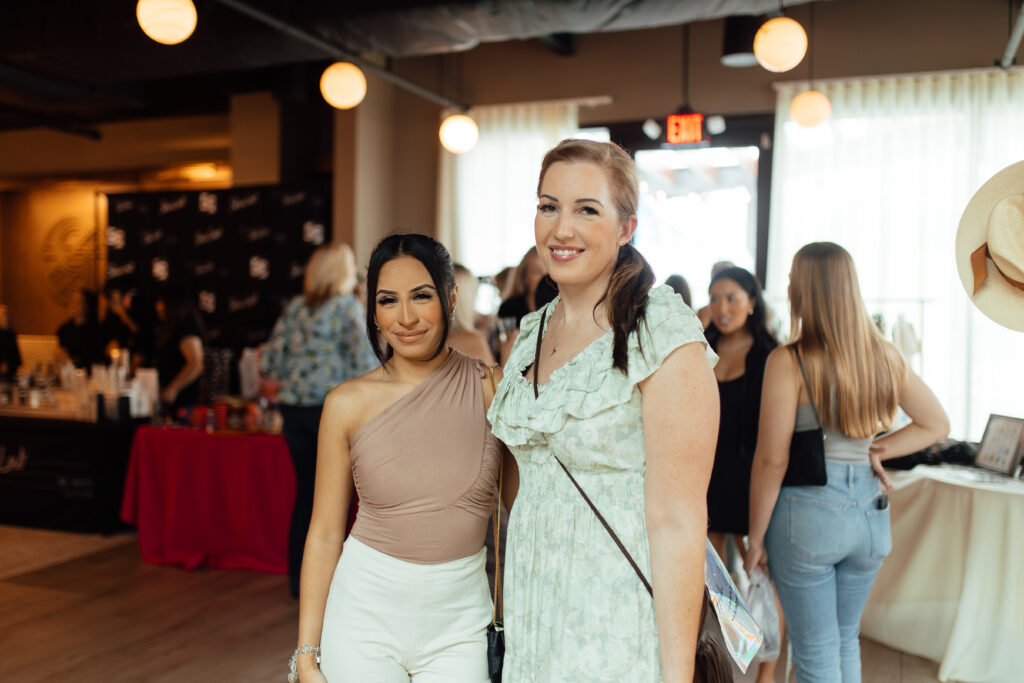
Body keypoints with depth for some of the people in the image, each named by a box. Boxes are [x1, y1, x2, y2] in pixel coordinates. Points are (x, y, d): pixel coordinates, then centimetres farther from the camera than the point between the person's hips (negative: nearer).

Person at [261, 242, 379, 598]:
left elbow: (269, 361, 8)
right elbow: (365, 363, -15)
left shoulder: (294, 308, 9)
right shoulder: (348, 308, -6)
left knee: (305, 490, 14)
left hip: (294, 409, 5)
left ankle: (299, 576, 22)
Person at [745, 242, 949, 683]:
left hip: (806, 513, -5)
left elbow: (772, 460, -14)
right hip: (869, 512, 6)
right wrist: (875, 450, 8)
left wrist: (755, 538, -6)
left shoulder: (788, 361, -14)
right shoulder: (884, 356, 3)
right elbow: (936, 424, 13)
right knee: (846, 641, 23)